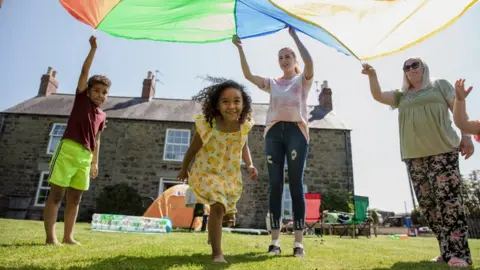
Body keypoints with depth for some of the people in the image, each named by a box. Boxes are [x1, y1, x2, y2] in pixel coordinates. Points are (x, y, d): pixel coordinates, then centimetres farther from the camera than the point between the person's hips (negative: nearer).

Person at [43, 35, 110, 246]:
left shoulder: (102, 116, 17)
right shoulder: (81, 99, 6)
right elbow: (84, 72, -2)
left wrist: (95, 161, 18)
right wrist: (93, 49, -6)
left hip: (85, 156, 5)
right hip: (68, 149, -5)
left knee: (75, 198, 6)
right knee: (56, 194, -3)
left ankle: (68, 236, 12)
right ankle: (50, 237, 0)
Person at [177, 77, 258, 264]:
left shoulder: (244, 125, -18)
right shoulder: (207, 125, -28)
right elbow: (192, 150, -11)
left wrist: (250, 165, -13)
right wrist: (183, 170, 2)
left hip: (231, 175, 5)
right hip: (207, 172, -4)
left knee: (223, 210, 23)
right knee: (217, 207, -24)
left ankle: (212, 234, 56)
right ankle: (217, 253, -5)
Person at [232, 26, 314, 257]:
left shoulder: (302, 80, 14)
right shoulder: (272, 83, 21)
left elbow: (309, 63, -7)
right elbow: (248, 75, 11)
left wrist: (294, 36, -2)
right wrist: (240, 48, 8)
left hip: (296, 131, -3)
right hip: (274, 132, 3)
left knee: (296, 184, -5)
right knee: (275, 185, -1)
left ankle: (299, 241, -1)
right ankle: (275, 240, 3)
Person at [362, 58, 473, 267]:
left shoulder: (440, 85, 15)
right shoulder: (401, 96, 21)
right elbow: (378, 96, 6)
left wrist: (466, 136, -3)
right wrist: (372, 75, -11)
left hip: (442, 149, -3)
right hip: (413, 155, 4)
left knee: (448, 198, -13)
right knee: (426, 203, 1)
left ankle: (458, 252, -8)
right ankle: (447, 251, 8)